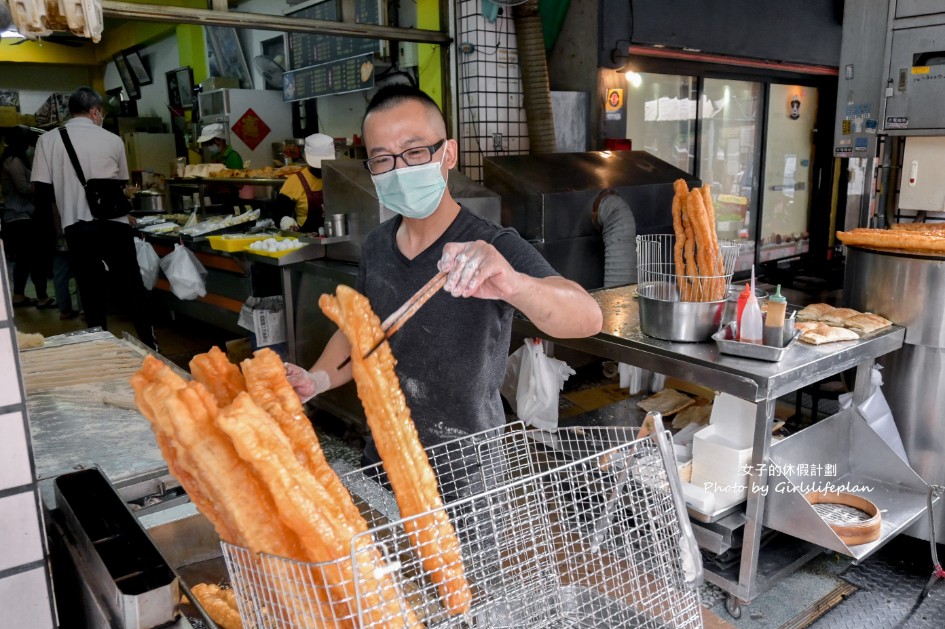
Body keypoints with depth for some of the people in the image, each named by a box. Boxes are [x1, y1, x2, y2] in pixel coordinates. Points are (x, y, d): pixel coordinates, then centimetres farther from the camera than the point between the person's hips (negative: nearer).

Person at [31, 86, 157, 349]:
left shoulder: (48, 140, 1)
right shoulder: (113, 140, 3)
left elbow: (43, 192, -1)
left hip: (77, 228, 0)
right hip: (114, 225, 0)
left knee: (92, 293, 7)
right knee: (131, 287, 9)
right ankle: (148, 344, 12)